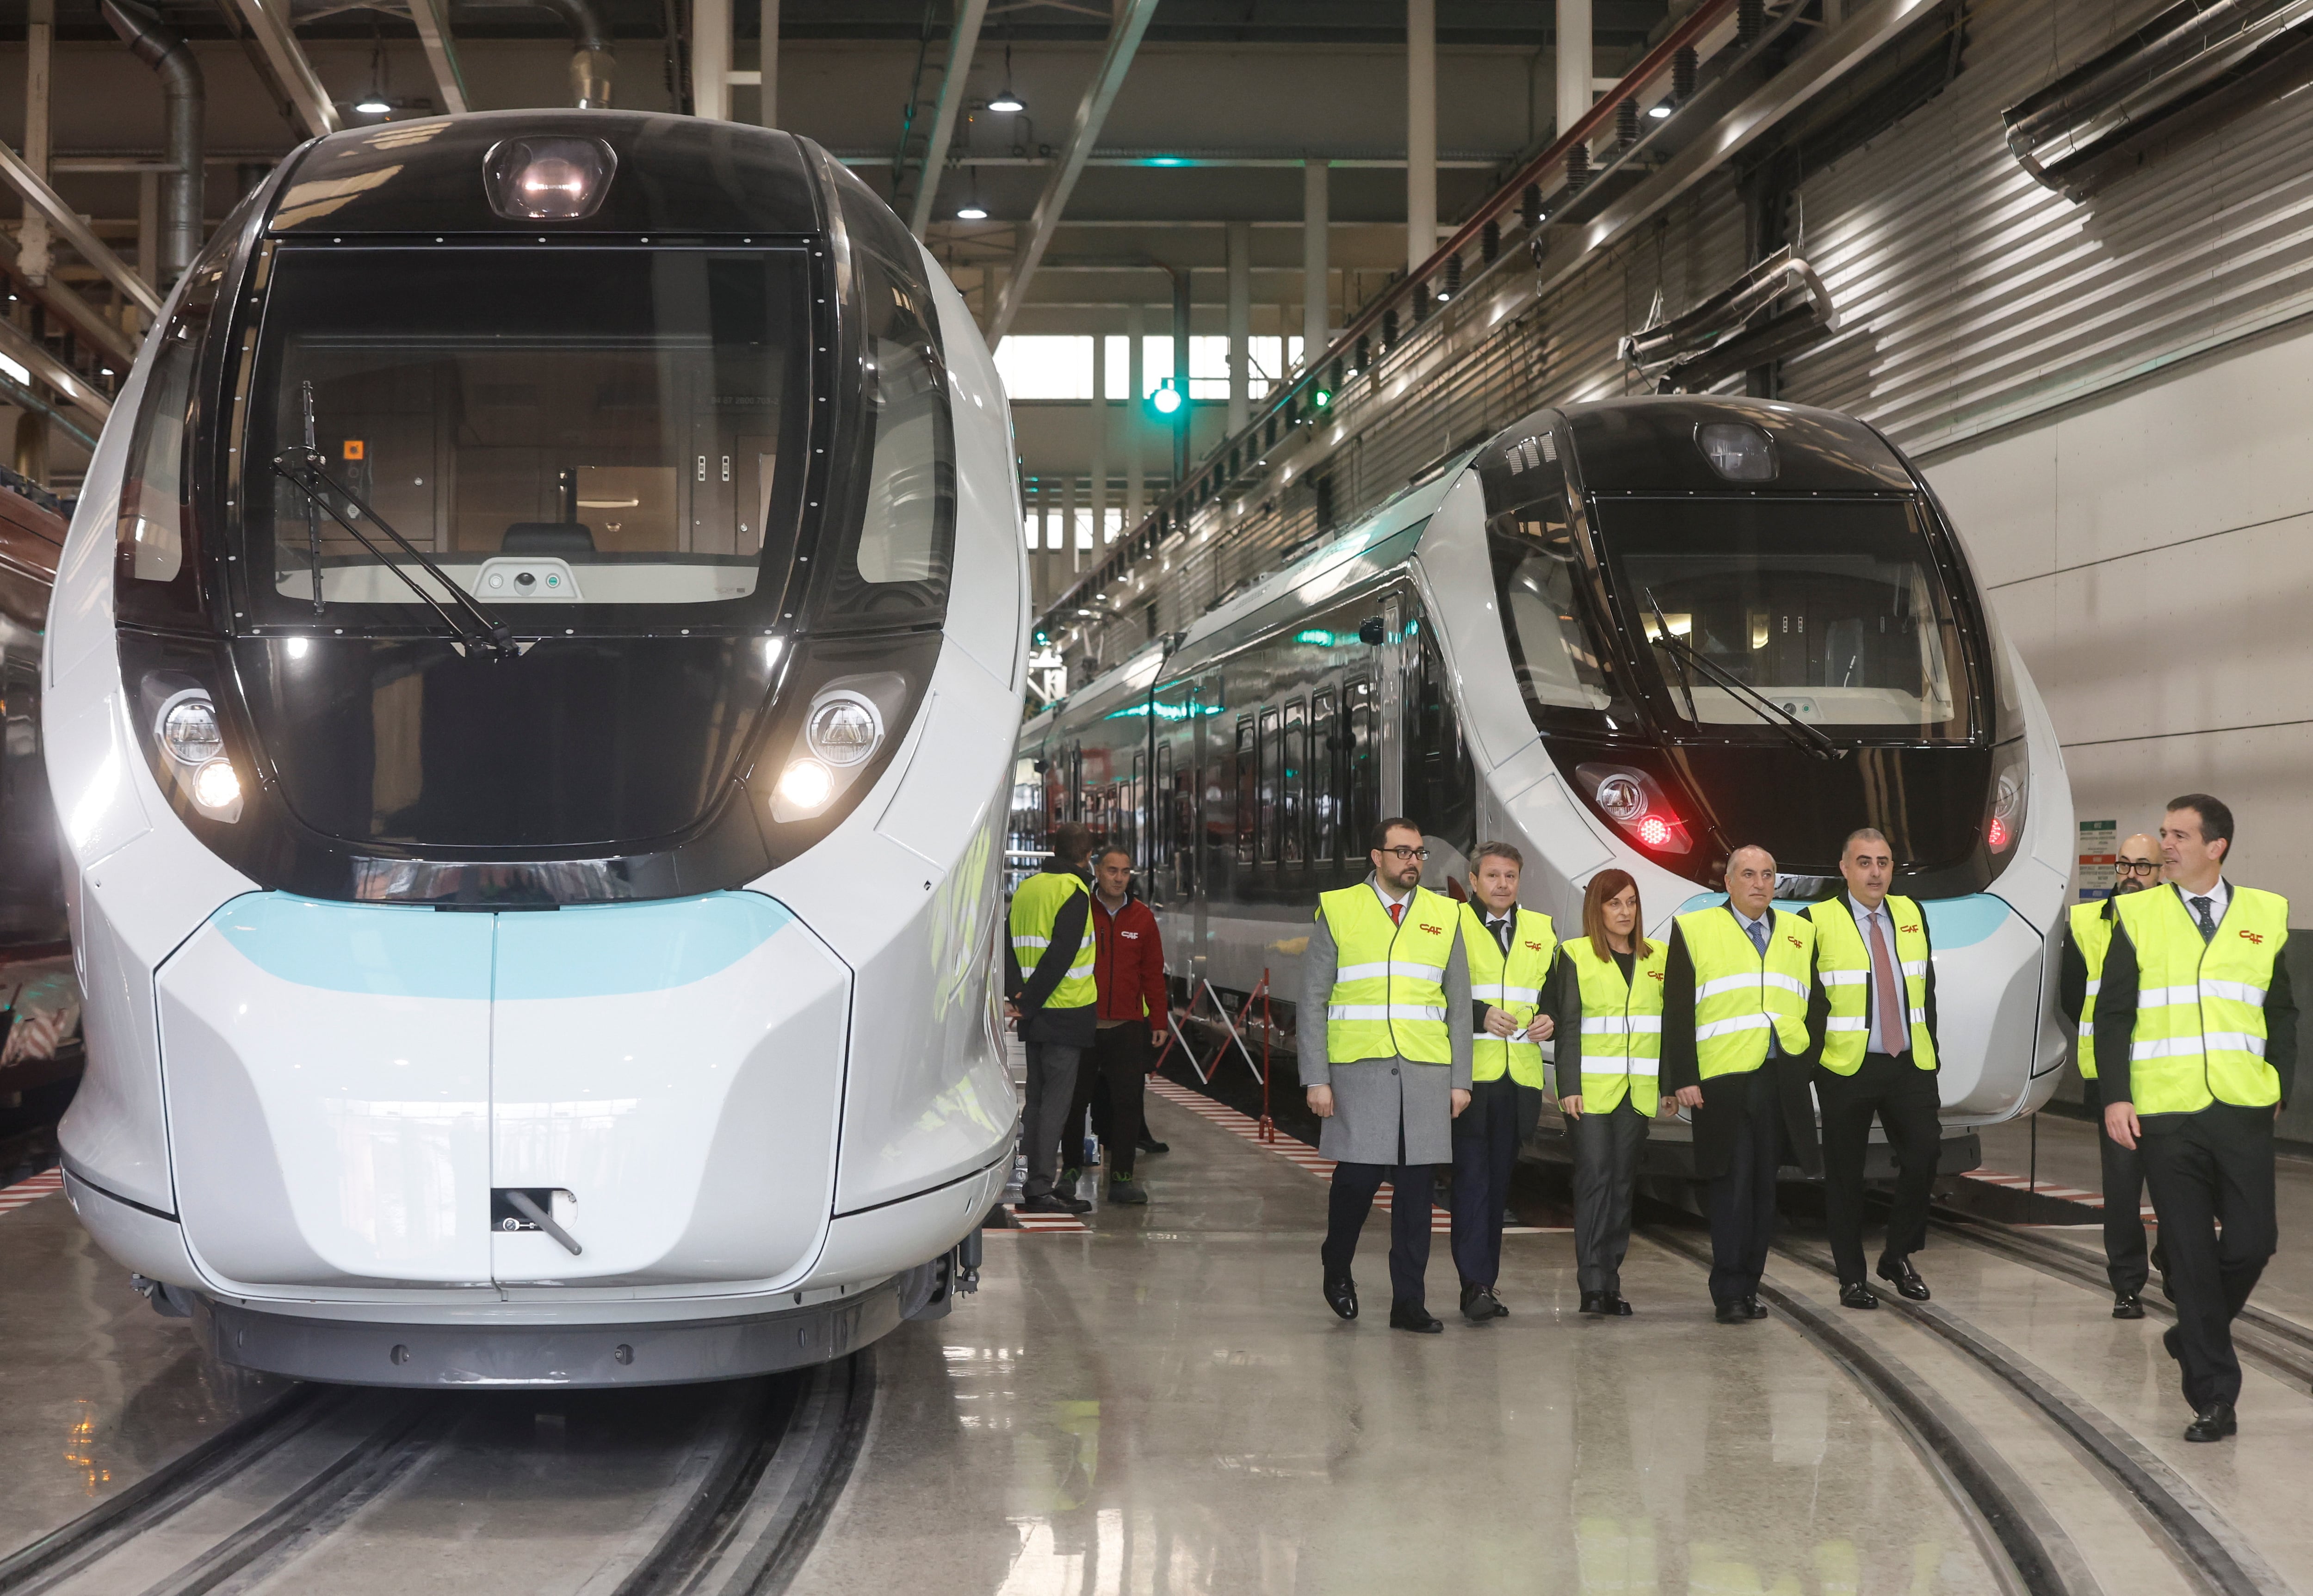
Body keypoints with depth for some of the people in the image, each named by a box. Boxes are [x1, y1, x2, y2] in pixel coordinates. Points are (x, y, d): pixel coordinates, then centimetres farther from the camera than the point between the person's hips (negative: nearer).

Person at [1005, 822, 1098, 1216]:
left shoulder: (1026, 890, 12)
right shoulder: (1074, 892, -11)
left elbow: (1010, 947, 7)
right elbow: (1059, 956, -17)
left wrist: (1016, 995, -2)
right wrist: (1029, 1003, -13)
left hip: (1035, 1014, 7)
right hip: (1066, 1012, -7)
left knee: (1038, 1097, 12)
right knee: (1056, 1099, -6)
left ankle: (1035, 1185, 16)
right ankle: (1041, 1188, -9)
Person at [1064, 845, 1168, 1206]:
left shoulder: (1142, 917, 8)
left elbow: (1153, 972, 12)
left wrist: (1158, 1021, 9)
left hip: (1128, 1027, 1)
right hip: (1081, 1024, -1)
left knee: (1127, 1102, -1)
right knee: (1076, 1101, 5)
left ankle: (1122, 1177, 3)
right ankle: (1070, 1170, 17)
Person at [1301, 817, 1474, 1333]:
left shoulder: (1445, 916, 12)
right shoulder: (1337, 911, 4)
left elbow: (1459, 1006, 14)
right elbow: (1312, 1001, 3)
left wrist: (1460, 1080, 8)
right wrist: (1316, 1079, -4)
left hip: (1427, 1074, 2)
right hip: (1358, 1071, -2)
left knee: (1415, 1187, 1)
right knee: (1357, 1176, -5)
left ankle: (1408, 1302, 8)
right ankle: (1337, 1271, 22)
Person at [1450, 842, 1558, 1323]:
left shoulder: (1541, 929, 17)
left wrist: (1549, 1021, -1)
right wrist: (1480, 1016, -18)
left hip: (1520, 1077, 5)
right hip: (1469, 1072, -5)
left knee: (1500, 1179, 9)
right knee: (1472, 1177, -10)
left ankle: (1485, 1281, 14)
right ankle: (1474, 1285, -13)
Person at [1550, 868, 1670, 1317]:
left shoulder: (1658, 958, 13)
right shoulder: (1575, 956, 2)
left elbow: (1668, 1026, 13)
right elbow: (1567, 1026, -2)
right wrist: (1569, 1087, -10)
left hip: (1638, 1091, 4)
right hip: (1591, 1090, -4)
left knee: (1622, 1181, 5)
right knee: (1594, 1179, -8)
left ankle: (1610, 1282, 9)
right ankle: (1593, 1285, -9)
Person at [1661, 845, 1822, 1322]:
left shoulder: (1800, 933, 16)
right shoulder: (1694, 930, 4)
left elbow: (1815, 1005, 19)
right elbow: (1677, 1011, 0)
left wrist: (1809, 1063, 8)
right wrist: (1683, 1078, -8)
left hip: (1782, 1081, 4)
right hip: (1722, 1081, -4)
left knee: (1764, 1188, 6)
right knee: (1733, 1185, -6)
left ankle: (1749, 1286, 13)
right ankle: (1729, 1294, -1)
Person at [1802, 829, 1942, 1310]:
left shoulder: (1911, 915, 11)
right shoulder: (1818, 922, -4)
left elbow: (1926, 994, 14)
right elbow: (1807, 1002, -5)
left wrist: (1930, 1057, 11)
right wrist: (1813, 1065, -11)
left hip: (1910, 1065, 3)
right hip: (1847, 1069, -3)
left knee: (1925, 1154, -8)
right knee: (1845, 1175, 3)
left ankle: (1897, 1256, 11)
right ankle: (1852, 1278, 13)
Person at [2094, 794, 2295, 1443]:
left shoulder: (2264, 914, 7)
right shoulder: (2138, 915, 3)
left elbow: (2281, 1012, 13)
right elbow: (2112, 1014, 2)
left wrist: (2281, 1086, 3)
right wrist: (2115, 1097, -6)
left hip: (2244, 1111, 1)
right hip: (2165, 1114, -1)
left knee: (2253, 1240, -2)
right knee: (2190, 1252, 1)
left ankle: (2198, 1330, 30)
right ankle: (2214, 1398, 7)